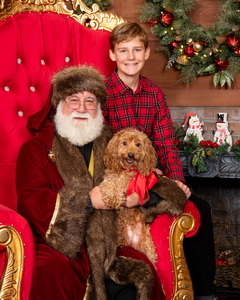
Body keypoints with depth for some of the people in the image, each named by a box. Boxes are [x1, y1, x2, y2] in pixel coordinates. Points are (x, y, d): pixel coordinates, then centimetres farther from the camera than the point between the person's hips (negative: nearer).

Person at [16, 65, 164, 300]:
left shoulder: (111, 145, 17)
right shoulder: (36, 148, 7)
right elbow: (31, 201, -5)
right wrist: (87, 200, -14)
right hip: (58, 243, -2)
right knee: (52, 272, -34)